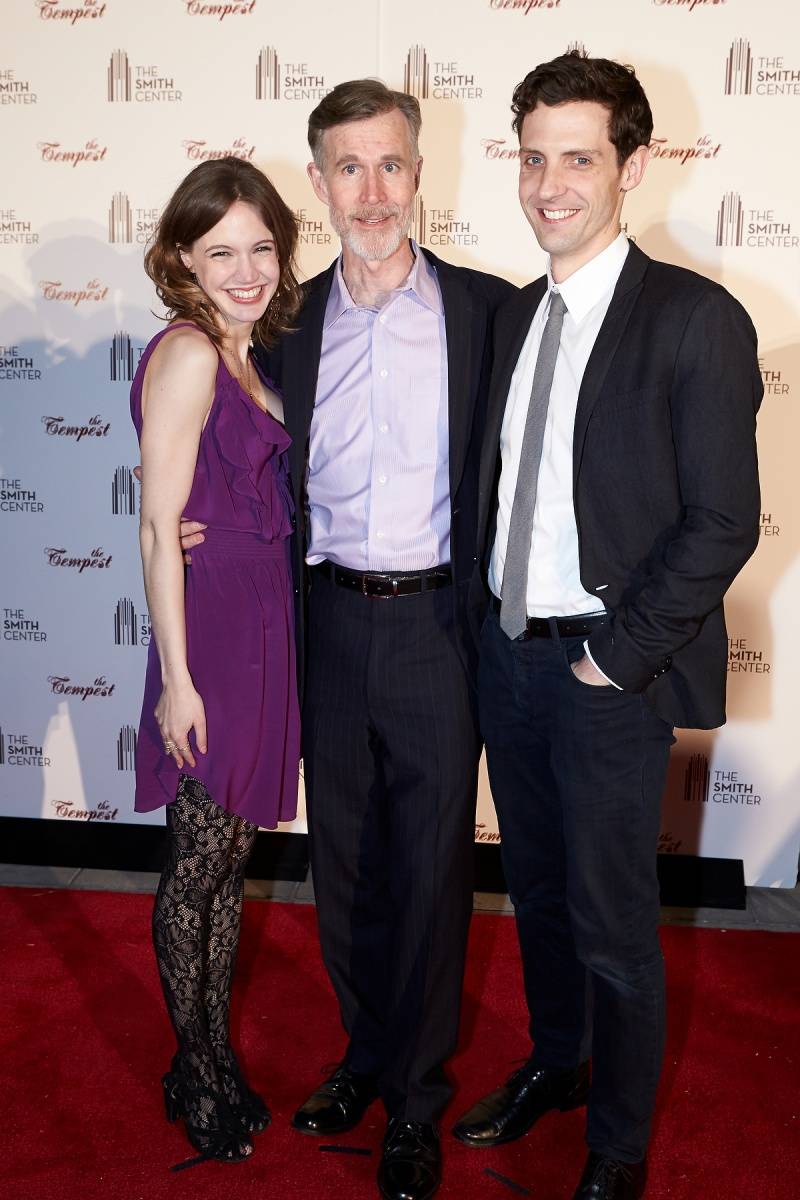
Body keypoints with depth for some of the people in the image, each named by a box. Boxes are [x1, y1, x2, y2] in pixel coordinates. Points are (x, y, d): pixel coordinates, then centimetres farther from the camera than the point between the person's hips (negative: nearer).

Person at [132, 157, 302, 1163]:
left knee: (233, 857, 17)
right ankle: (195, 1073, 27)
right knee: (197, 863, 7)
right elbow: (159, 529, -16)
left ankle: (218, 1055, 34)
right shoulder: (188, 353, -14)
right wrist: (177, 679, -16)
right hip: (213, 631, -8)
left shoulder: (246, 354, 11)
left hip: (267, 627, 8)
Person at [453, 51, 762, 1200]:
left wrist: (613, 657, -14)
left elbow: (723, 524, -15)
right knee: (536, 888, 21)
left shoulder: (695, 319, -12)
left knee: (612, 922, 7)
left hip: (609, 672, -6)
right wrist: (487, 616, 4)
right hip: (507, 654, 6)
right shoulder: (514, 315, 9)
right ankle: (555, 1062, 45)